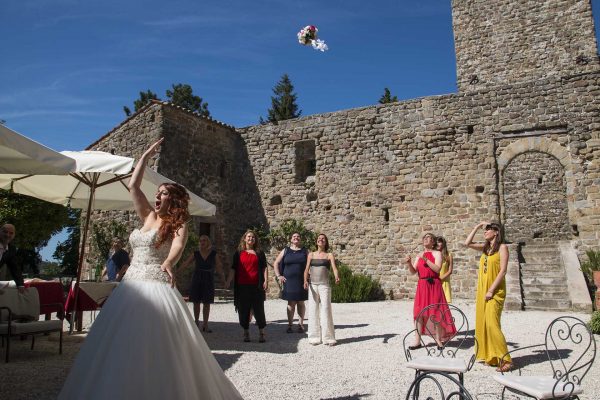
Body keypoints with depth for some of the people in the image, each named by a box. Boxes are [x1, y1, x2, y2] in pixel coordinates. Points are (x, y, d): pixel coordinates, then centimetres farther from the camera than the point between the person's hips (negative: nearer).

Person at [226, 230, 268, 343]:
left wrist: (266, 281, -3)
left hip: (256, 286, -1)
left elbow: (264, 268, 7)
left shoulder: (259, 253, 10)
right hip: (242, 286, 1)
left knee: (259, 310, 1)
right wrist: (228, 282, 0)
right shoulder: (239, 253, 11)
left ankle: (261, 333, 10)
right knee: (243, 310, 4)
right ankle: (246, 333, 15)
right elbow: (233, 269, 9)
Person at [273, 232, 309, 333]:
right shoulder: (285, 251, 8)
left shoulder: (305, 251, 7)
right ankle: (290, 325, 8)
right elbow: (276, 263, 10)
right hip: (289, 281, 0)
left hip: (301, 281, 0)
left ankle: (301, 324, 13)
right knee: (291, 303, 1)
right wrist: (278, 276, 0)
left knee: (301, 302, 5)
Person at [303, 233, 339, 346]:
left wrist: (337, 278, -26)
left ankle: (328, 337, 0)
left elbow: (334, 268, -6)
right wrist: (305, 281, -12)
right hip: (312, 285, 2)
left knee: (326, 310, -7)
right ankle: (315, 337, 9)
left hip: (324, 285, -2)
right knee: (313, 310, 2)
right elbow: (307, 269, 6)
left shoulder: (329, 255, 8)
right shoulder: (311, 255, 14)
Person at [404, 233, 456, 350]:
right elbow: (413, 272, 9)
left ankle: (438, 339, 12)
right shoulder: (419, 255, 15)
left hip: (434, 285, -4)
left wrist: (426, 259, -18)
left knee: (436, 312, 0)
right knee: (419, 312, 0)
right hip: (421, 285, 4)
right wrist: (409, 263, -9)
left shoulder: (437, 253, 2)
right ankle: (417, 341, 4)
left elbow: (437, 269, -13)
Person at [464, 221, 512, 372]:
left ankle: (505, 360, -11)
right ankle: (489, 356, 13)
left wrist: (491, 290, -16)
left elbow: (503, 271, -12)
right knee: (483, 324, 6)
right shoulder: (485, 248, 14)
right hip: (482, 291, 7)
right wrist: (477, 227, 10)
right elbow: (467, 243, 12)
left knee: (492, 324, -15)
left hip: (495, 292, -7)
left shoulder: (502, 247, -5)